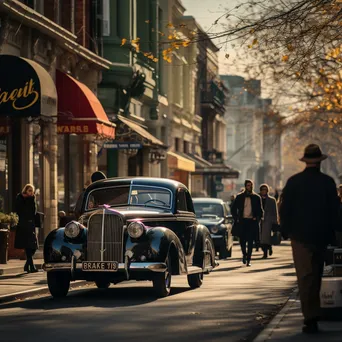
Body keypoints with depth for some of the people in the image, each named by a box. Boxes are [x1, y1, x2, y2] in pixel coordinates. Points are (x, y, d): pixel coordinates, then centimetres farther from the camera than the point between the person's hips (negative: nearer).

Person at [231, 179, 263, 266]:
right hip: (242, 221, 1)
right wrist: (236, 219, 1)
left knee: (250, 242, -4)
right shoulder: (239, 197, 7)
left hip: (252, 221, -1)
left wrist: (257, 219, -4)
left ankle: (248, 260, 0)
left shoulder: (256, 197, 7)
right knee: (242, 240, 2)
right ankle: (244, 254, 29)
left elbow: (260, 211, 11)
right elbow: (233, 209, 12)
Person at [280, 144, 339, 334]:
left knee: (305, 276, -3)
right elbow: (335, 210, 0)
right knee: (316, 275, 17)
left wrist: (286, 230, 9)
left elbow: (285, 209, -3)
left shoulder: (294, 182, -6)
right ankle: (313, 314, 24)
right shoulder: (328, 182, -3)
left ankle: (311, 318, -13)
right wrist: (332, 233, 9)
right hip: (321, 235, 2)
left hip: (300, 235, -2)